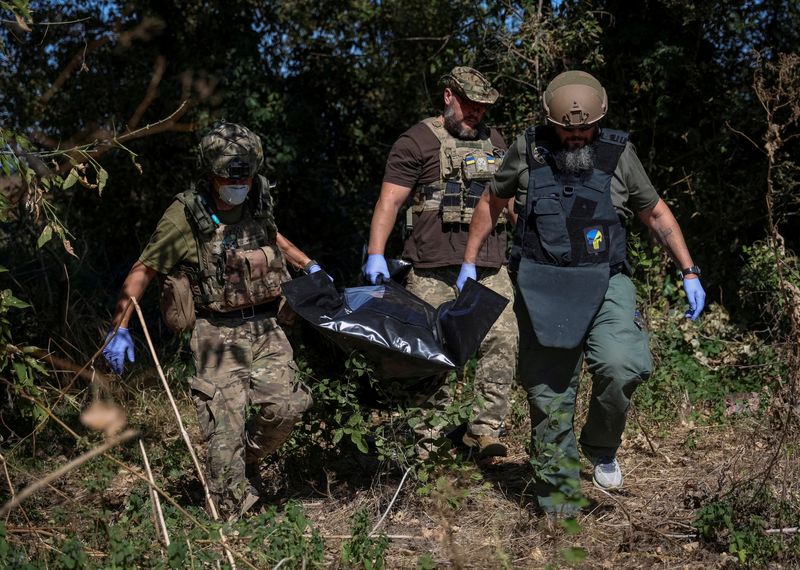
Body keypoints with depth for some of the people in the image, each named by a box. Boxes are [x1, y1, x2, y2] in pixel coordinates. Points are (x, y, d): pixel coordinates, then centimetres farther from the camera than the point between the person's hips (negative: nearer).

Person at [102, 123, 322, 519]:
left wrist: (308, 265, 24)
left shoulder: (257, 203, 4)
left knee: (285, 406, -9)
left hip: (265, 328, 5)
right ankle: (231, 521, 6)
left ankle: (248, 460, 22)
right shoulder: (185, 216, -12)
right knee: (225, 428, -8)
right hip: (218, 334, -5)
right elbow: (143, 271, -7)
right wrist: (120, 329, -12)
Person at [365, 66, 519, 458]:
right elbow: (390, 200, -5)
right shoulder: (418, 141, 2)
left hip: (490, 267, 5)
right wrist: (376, 254, -15)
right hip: (433, 269, -4)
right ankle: (429, 435, 9)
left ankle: (485, 428, -1)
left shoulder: (493, 141, 20)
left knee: (503, 340, -7)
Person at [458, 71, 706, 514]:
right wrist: (469, 262, 18)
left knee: (622, 366, -26)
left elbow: (656, 213, 11)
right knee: (548, 396, 2)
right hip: (541, 288, 1)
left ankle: (601, 448, 4)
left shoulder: (618, 154, 1)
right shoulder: (527, 151, 2)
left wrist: (689, 273, 6)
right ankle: (559, 506, 16)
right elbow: (492, 202, 17)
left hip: (604, 284, -1)